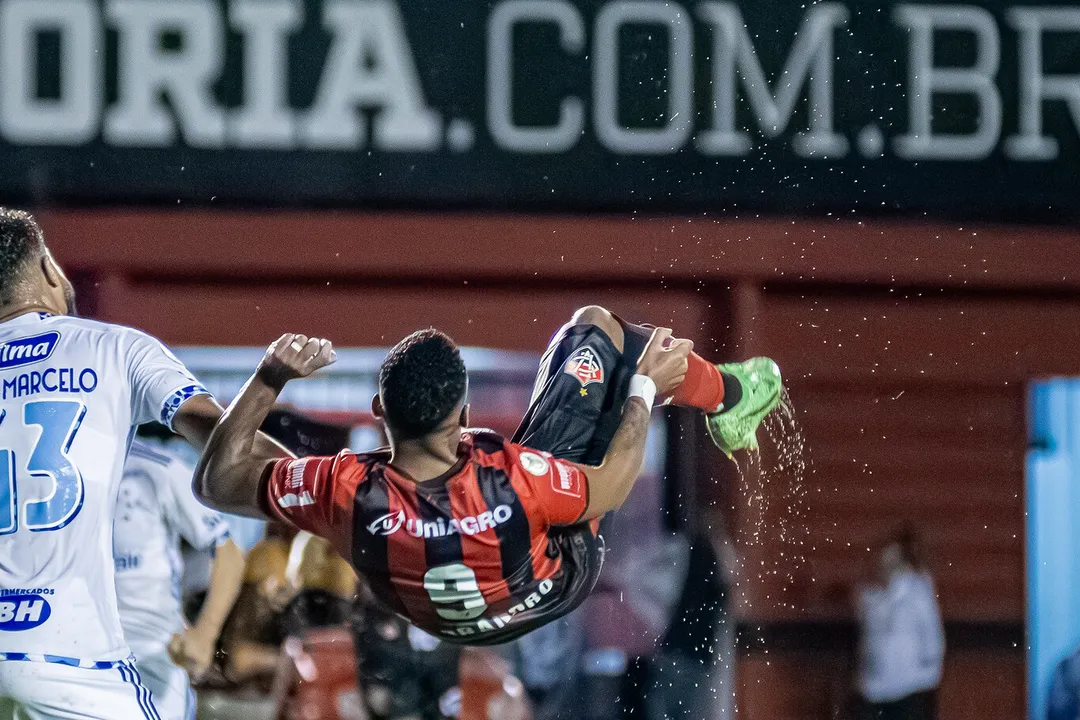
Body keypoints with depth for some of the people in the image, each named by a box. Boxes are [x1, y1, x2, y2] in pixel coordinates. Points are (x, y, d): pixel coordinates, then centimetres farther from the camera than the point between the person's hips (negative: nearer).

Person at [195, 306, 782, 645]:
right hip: (560, 582, -2)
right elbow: (611, 488, -23)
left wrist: (270, 377, -20)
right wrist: (645, 387, -11)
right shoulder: (514, 479, -47)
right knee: (596, 328, 4)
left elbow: (216, 480, -25)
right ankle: (725, 396, 35)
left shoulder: (348, 494, -42)